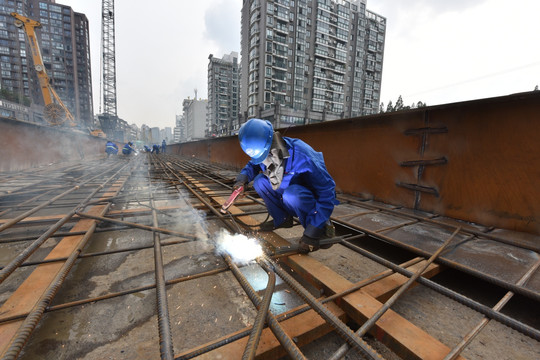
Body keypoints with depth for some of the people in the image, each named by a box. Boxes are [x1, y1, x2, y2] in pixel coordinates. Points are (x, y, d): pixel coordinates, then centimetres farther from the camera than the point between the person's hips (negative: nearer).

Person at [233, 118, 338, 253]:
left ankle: (322, 228, -15)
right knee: (259, 181, -9)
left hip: (315, 198, -6)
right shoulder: (263, 153, -12)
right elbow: (253, 165, 12)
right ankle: (282, 219, 4)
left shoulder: (301, 156, -33)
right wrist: (244, 176, -13)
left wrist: (312, 232, -34)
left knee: (291, 194, -38)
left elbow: (327, 190, -31)